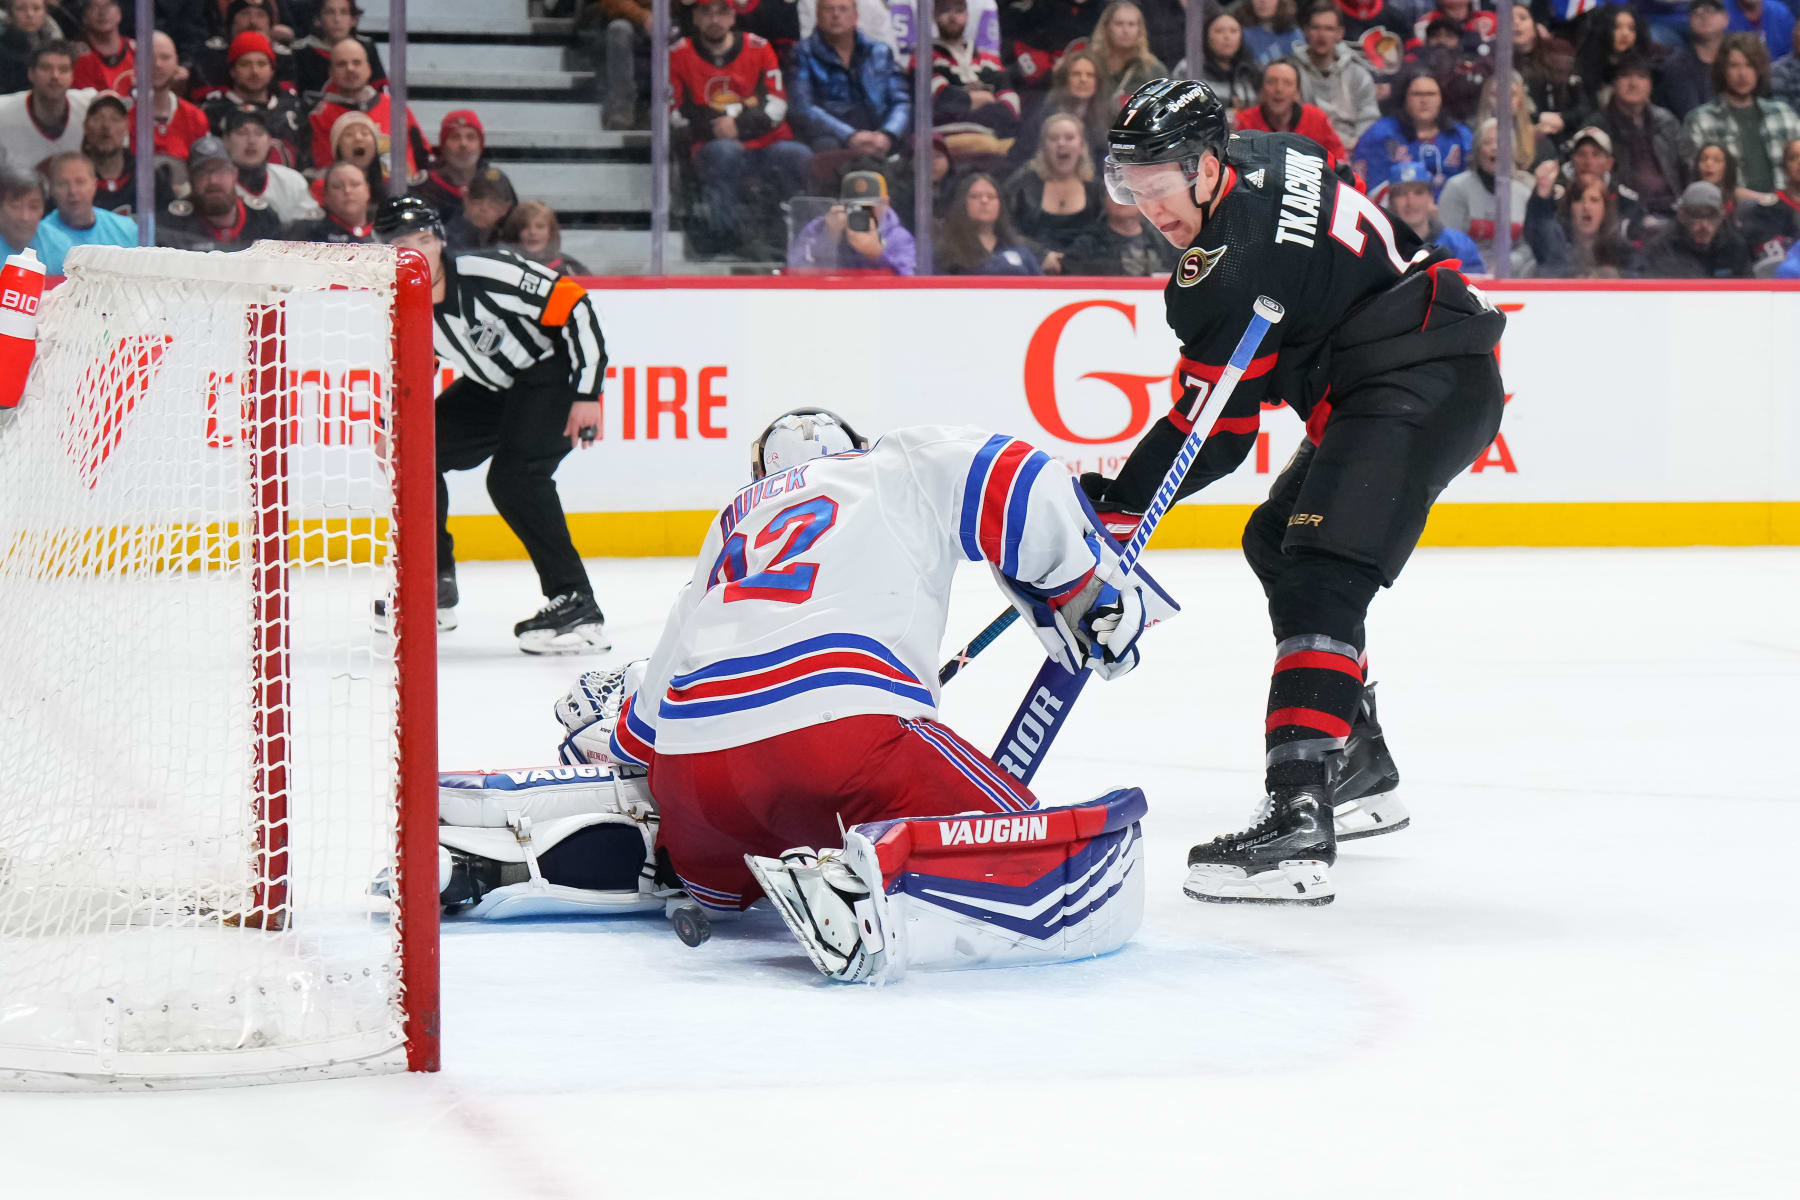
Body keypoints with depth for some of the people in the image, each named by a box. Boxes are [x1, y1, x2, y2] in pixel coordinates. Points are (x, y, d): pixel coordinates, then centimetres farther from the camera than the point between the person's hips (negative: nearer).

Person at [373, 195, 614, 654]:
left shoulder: (488, 275, -29)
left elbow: (575, 305, -26)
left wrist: (587, 394, -25)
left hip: (556, 372, -8)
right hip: (497, 387, 8)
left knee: (513, 477, -26)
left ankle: (577, 607, -23)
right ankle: (435, 587, 20)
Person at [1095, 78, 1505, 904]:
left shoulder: (1232, 264, -19)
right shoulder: (1269, 157, 7)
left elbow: (1214, 435, -13)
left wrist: (1118, 505, -8)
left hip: (1423, 388, -12)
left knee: (1318, 578, -24)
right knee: (1276, 543, 24)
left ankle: (1298, 819, -39)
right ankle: (1360, 772, 34)